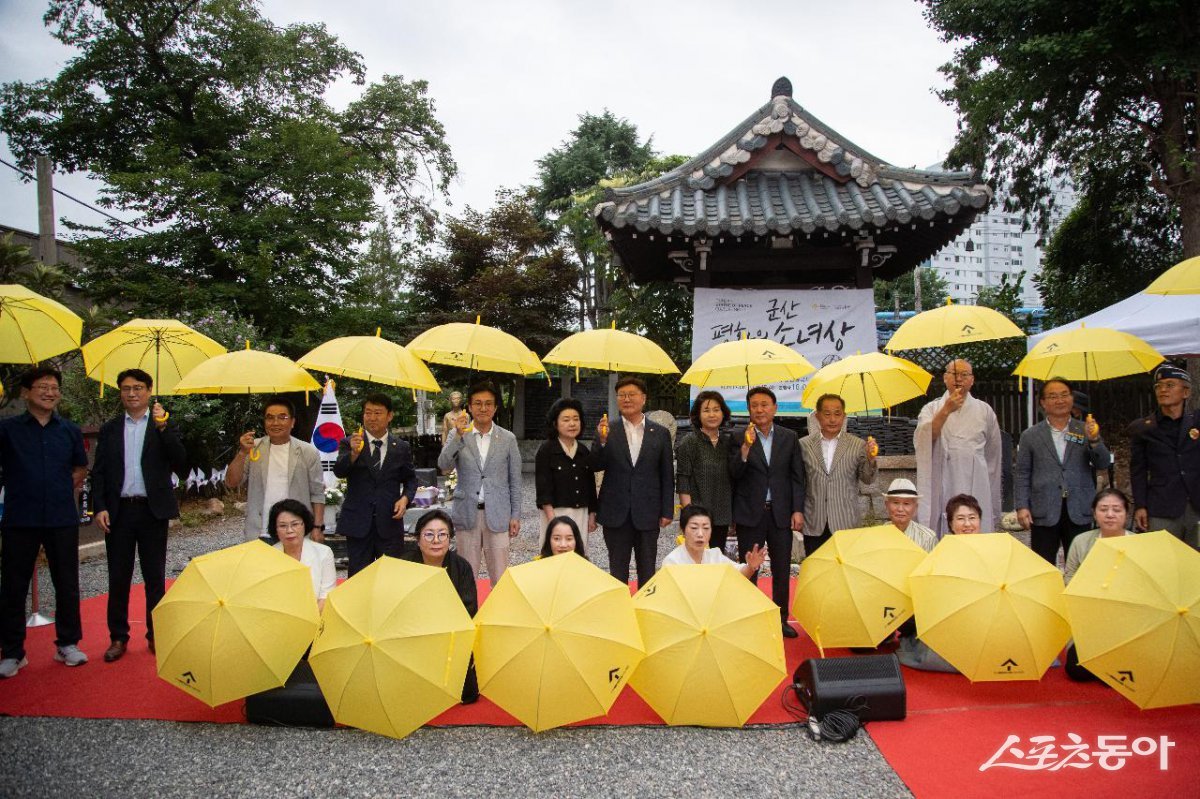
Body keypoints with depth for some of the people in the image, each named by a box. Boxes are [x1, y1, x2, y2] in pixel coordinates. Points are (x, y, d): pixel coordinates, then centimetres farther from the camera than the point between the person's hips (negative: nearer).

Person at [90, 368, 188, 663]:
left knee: (155, 577, 5)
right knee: (118, 577, 7)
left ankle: (156, 635, 15)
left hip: (152, 511, -2)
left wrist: (163, 427, -17)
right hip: (118, 511, 2)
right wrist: (100, 508, -5)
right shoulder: (109, 429, 10)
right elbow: (98, 473, 8)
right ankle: (118, 637, 18)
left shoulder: (165, 426, 4)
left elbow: (181, 464, -9)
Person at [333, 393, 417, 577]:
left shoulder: (402, 447, 6)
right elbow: (339, 471, -15)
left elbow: (410, 479, 14)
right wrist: (354, 453, -33)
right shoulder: (349, 443, 1)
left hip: (389, 521, 1)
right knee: (357, 574, 8)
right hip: (358, 521, -1)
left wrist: (405, 498, -5)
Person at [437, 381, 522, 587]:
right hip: (467, 513, 0)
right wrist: (458, 435, -23)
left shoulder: (508, 439, 4)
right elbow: (444, 466, -12)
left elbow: (515, 481, 6)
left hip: (497, 514, 0)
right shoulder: (457, 434, 4)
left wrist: (515, 516, 3)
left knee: (499, 575, 2)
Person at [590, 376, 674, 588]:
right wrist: (602, 441, -21)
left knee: (647, 570, 9)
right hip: (616, 513, 0)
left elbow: (667, 475, 5)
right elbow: (596, 467, -5)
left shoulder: (660, 433, 4)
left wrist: (667, 511, 2)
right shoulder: (607, 431, 2)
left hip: (647, 513, 0)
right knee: (618, 570, 9)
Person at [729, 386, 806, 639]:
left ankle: (781, 619, 21)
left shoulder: (789, 437, 6)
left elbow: (797, 477, 6)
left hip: (780, 512, 2)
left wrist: (798, 510, -1)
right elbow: (734, 474, -9)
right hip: (750, 513, -2)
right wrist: (746, 447, -22)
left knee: (782, 569, 8)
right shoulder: (740, 438, -1)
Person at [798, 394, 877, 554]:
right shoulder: (804, 445, 4)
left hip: (846, 523, -1)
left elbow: (868, 480, 0)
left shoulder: (858, 445, 2)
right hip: (814, 525, 1)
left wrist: (870, 460, -17)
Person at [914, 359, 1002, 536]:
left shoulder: (984, 411, 10)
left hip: (975, 489, 1)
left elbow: (993, 456, 14)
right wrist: (946, 411, -18)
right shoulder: (931, 409, 7)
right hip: (941, 492, -1)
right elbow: (921, 441, -11)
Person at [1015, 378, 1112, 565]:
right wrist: (1022, 506, -5)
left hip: (1078, 511, 1)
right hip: (1044, 512, -1)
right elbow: (1021, 475, 5)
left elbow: (1103, 464, 2)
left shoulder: (1087, 430, 8)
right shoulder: (1030, 436, 5)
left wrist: (1094, 440, -17)